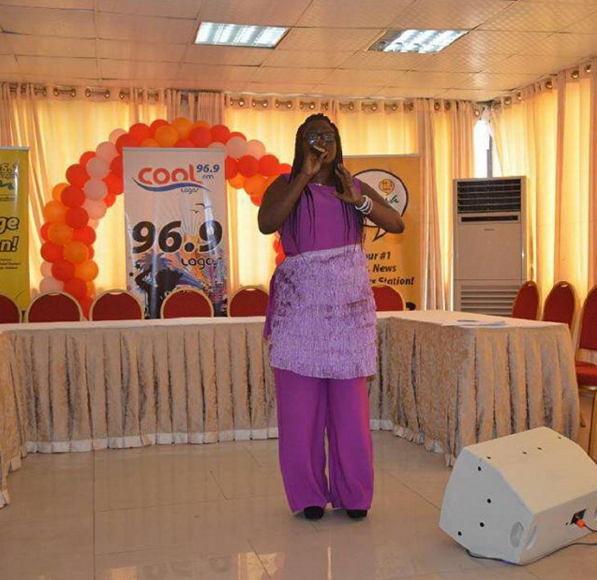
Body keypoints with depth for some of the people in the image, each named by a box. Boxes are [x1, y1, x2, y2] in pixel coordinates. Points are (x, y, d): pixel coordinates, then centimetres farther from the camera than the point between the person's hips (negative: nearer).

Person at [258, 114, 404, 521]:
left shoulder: (355, 187, 15)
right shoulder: (285, 186, 8)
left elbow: (397, 224, 3)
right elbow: (266, 224, -13)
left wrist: (357, 200, -11)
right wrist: (304, 177, -12)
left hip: (349, 303, 2)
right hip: (301, 303, -1)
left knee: (350, 402, 1)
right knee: (301, 402, -1)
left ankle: (353, 494, 12)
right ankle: (308, 495, 10)